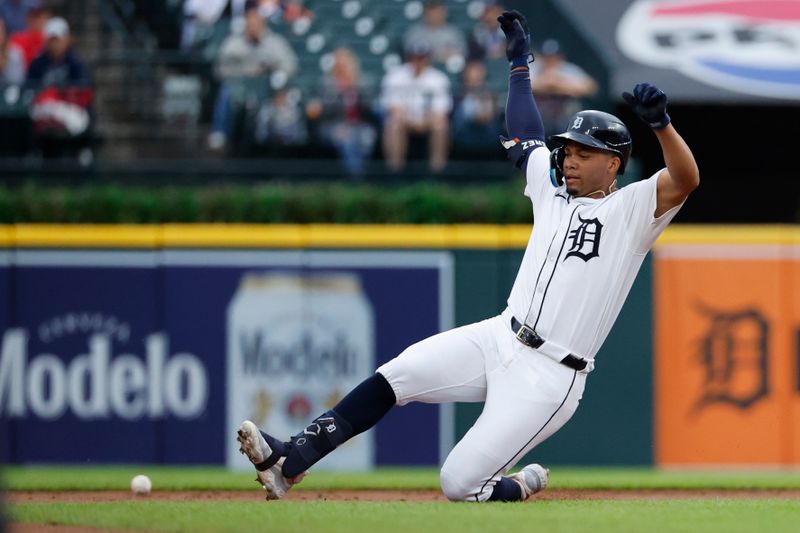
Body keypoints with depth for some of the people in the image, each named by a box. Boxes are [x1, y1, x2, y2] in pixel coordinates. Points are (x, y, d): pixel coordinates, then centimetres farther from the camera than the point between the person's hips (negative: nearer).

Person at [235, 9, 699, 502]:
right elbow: (526, 142, 32)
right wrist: (520, 62, 34)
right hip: (500, 338, 7)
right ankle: (288, 462, -19)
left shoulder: (631, 210, -2)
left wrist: (660, 122, -37)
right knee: (392, 378, -15)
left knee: (459, 484, -15)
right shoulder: (552, 193, 18)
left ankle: (522, 488, 17)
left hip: (550, 377, -7)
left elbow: (686, 180, -20)